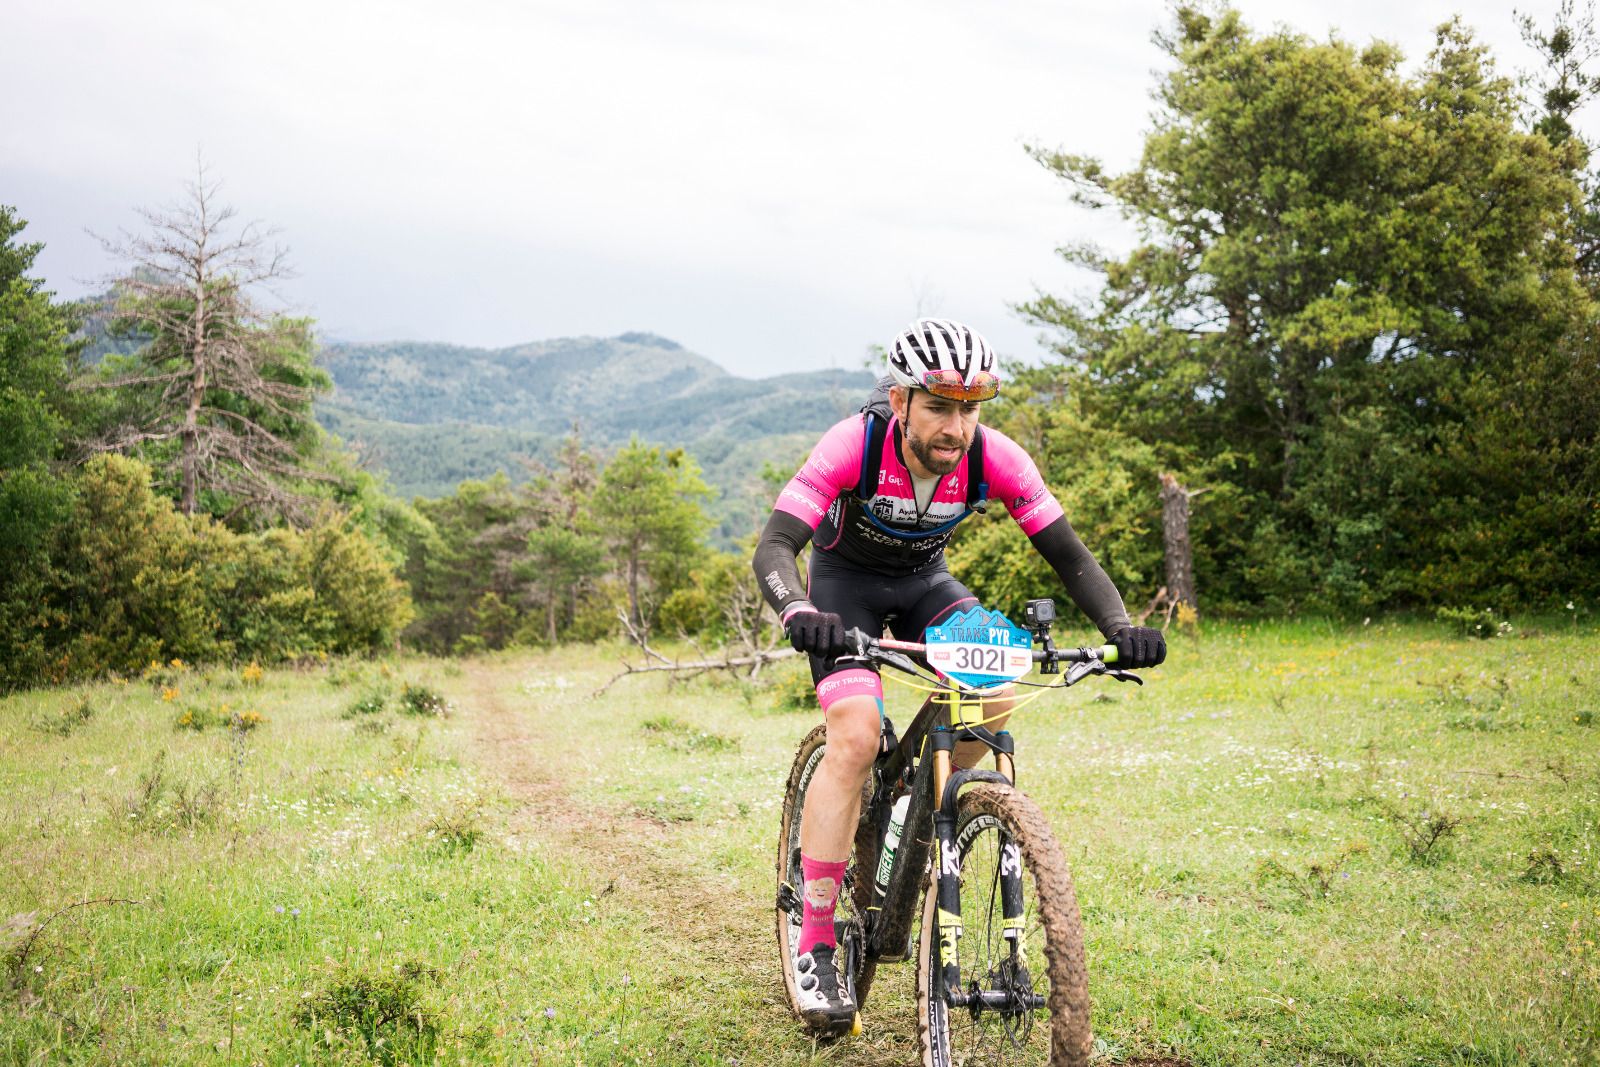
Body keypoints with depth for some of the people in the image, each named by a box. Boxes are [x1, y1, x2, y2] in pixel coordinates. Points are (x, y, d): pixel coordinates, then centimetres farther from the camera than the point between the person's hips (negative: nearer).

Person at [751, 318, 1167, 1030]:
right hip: (847, 577, -3)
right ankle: (814, 946, -16)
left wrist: (1119, 627, -37)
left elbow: (1068, 556, -20)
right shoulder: (853, 445, -33)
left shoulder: (994, 459, -25)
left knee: (995, 693, -22)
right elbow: (773, 549, -39)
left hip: (924, 579, 4)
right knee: (855, 734, -24)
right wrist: (800, 614, -60)